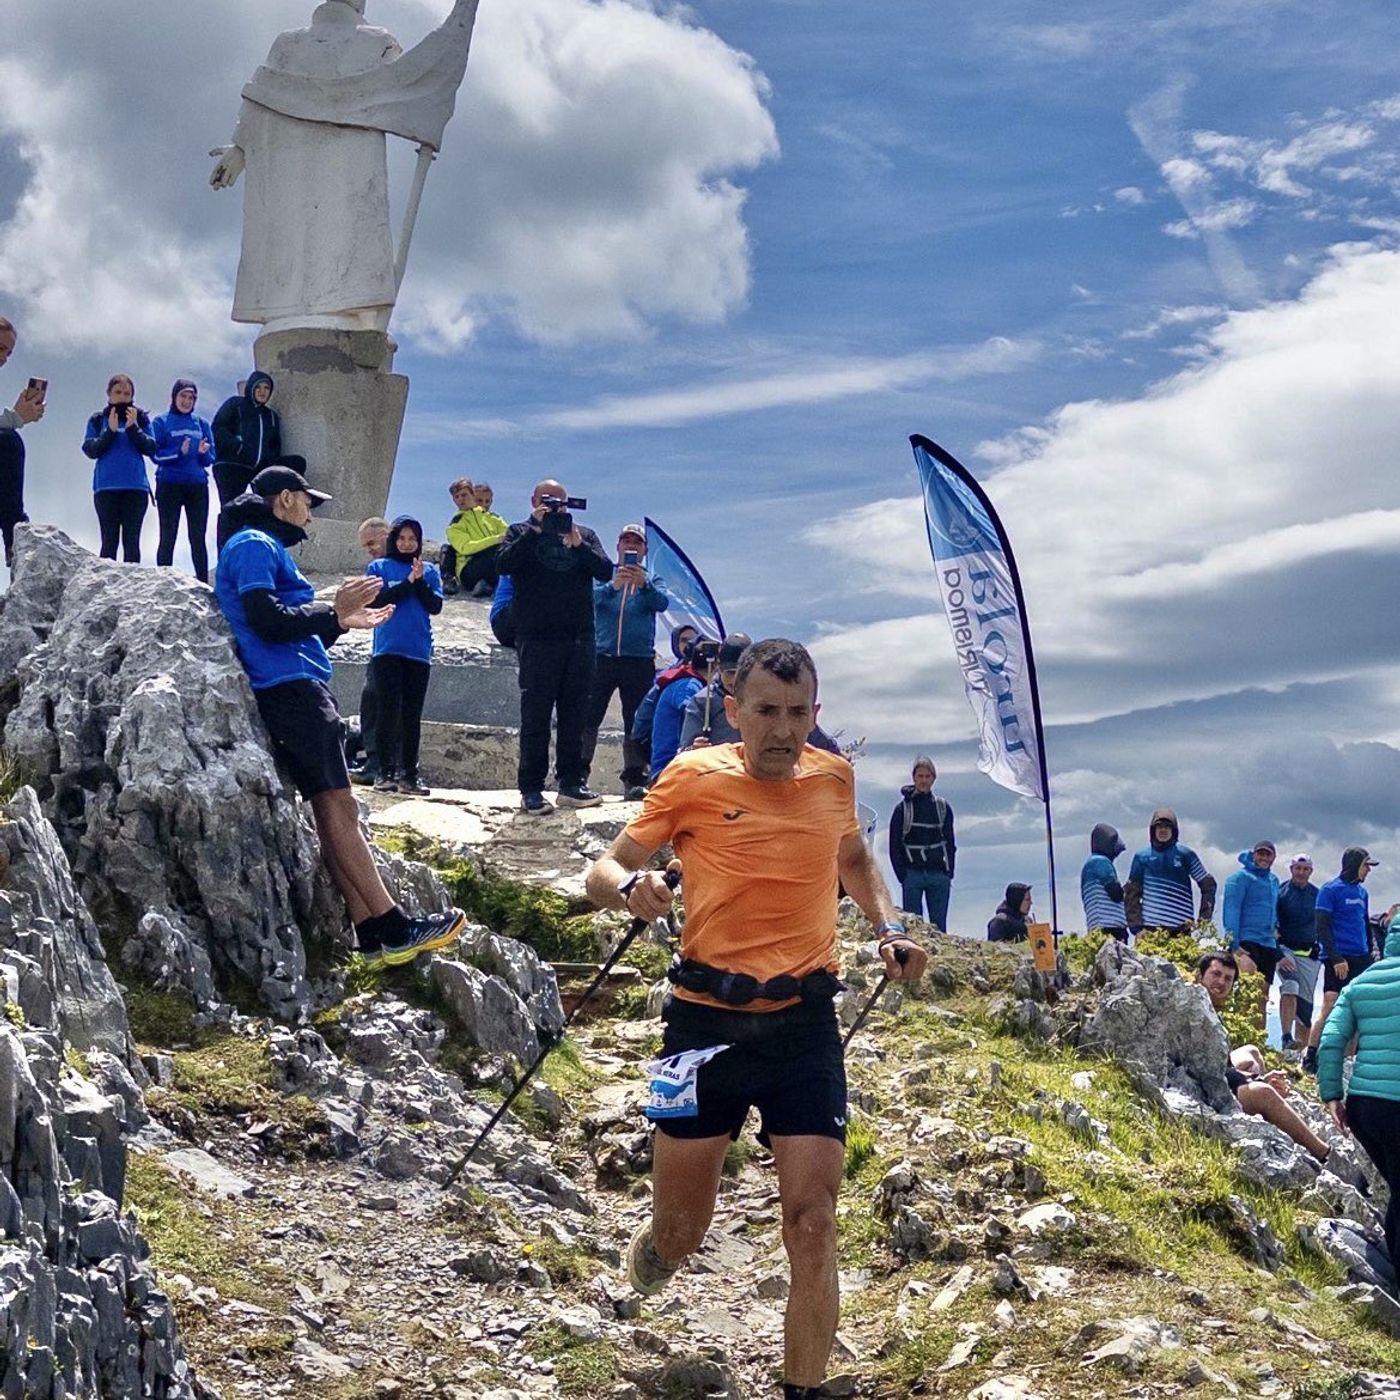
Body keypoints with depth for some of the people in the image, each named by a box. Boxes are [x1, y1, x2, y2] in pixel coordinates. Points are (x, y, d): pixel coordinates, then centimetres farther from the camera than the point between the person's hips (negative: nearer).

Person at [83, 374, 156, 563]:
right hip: (106, 488, 0)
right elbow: (90, 450, 1)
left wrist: (133, 428, -11)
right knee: (109, 541, -3)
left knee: (132, 541, -2)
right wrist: (110, 431, -10)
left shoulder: (140, 418, 10)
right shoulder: (98, 420, 10)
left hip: (136, 486, 0)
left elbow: (151, 448, 1)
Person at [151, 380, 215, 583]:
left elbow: (211, 459, 11)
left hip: (197, 485, 3)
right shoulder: (162, 422, 4)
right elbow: (156, 454, -5)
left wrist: (203, 453, -11)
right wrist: (179, 452, -20)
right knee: (168, 538, -2)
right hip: (169, 485, -3)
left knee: (199, 539, 2)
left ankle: (203, 583, 3)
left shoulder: (202, 424, 13)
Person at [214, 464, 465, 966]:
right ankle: (393, 929, -16)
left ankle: (374, 935, -2)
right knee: (337, 804, -13)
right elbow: (267, 621, -17)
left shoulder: (263, 547, 26)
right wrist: (333, 612, -10)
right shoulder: (253, 545, -5)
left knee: (334, 809, 2)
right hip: (290, 687, -10)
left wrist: (342, 622, 25)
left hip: (295, 689, 10)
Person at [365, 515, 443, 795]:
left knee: (412, 715, 3)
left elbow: (435, 606, 2)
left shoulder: (430, 571, 13)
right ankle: (386, 773, -5)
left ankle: (409, 775, 6)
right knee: (389, 711, -7)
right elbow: (376, 600, -7)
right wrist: (408, 582, -10)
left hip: (419, 652, 2)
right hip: (387, 649, -2)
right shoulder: (379, 567, 8)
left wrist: (420, 581, -11)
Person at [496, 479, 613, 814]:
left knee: (575, 716, 5)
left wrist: (578, 545, -12)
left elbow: (605, 571, 2)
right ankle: (531, 788, -2)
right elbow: (504, 563, -10)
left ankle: (572, 783, 10)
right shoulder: (521, 533, 9)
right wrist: (534, 530, -14)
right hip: (537, 638, -3)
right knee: (535, 716, -3)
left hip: (579, 638, 3)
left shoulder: (584, 535, 16)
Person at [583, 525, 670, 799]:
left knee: (637, 723, 2)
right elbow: (593, 597, -10)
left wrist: (644, 585, -30)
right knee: (588, 717, -6)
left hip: (640, 660, 1)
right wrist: (613, 586, -32)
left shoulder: (652, 580, 12)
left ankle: (634, 780, 5)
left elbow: (662, 603, -9)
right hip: (602, 656, -1)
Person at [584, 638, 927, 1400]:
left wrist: (889, 927, 10)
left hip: (805, 1025, 2)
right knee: (680, 1234, 9)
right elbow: (604, 872, -2)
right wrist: (630, 888, -25)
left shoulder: (833, 778, 6)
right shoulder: (693, 779, -5)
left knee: (812, 1222, -7)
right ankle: (646, 1257, 46)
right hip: (706, 1021, -2)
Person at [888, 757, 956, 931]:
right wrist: (902, 875, -7)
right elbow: (894, 846, 1)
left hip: (939, 873, 2)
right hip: (912, 873, -2)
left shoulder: (943, 807, 9)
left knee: (939, 926, 3)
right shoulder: (902, 808, 2)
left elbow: (950, 843, 12)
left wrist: (948, 873, 2)